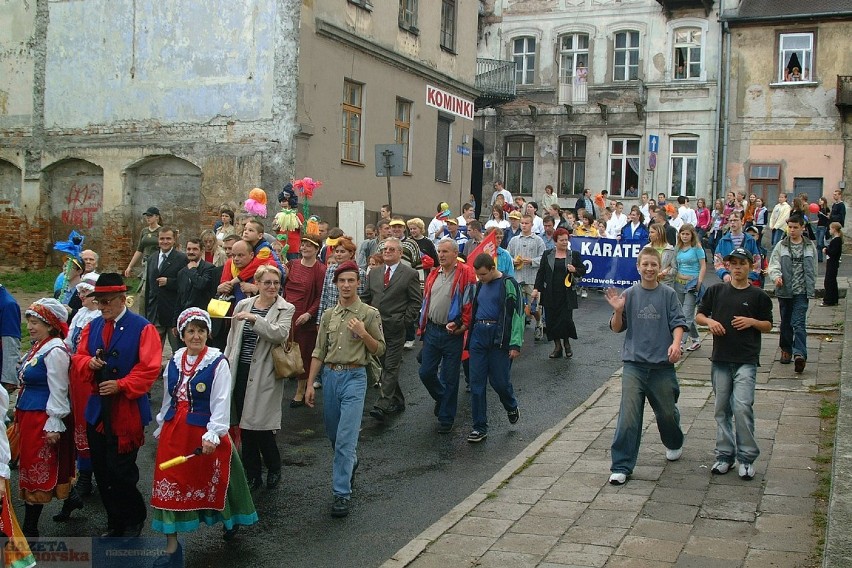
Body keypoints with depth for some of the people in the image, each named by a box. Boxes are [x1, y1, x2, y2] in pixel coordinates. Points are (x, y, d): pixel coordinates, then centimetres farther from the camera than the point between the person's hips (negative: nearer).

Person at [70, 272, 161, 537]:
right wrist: (89, 363, -10)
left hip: (127, 410, -6)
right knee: (101, 471, 10)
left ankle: (134, 520, 19)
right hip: (97, 409, 6)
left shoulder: (142, 328, -9)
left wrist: (120, 385, -19)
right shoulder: (92, 326, 10)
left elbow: (149, 368, -14)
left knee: (120, 470, -5)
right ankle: (114, 522, 27)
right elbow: (78, 359, 12)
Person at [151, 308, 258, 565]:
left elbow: (221, 402, -16)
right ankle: (171, 546, 10)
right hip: (174, 431, 5)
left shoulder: (218, 363, -10)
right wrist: (161, 428, 19)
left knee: (210, 483, 10)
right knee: (170, 485, 2)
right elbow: (168, 399, 16)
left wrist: (213, 434, -25)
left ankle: (230, 520, 40)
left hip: (205, 433, -5)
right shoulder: (174, 362, 7)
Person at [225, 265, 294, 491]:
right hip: (241, 372, 5)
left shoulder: (285, 309, -3)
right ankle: (252, 475, 22)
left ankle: (274, 469, 19)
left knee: (261, 426, -5)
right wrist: (226, 365, 14)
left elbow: (281, 334, -21)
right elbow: (232, 339, 17)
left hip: (265, 375, -5)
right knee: (244, 427, 9)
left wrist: (254, 318, -24)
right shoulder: (243, 305, 10)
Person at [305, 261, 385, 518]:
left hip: (354, 377, -5)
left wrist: (363, 334, -17)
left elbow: (380, 350, 0)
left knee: (346, 439, -10)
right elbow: (319, 352, 11)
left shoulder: (370, 314, -3)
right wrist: (310, 384, 7)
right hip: (330, 375, 5)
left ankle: (342, 494, -5)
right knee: (333, 434, 17)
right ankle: (351, 463, 46)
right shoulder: (329, 315, 9)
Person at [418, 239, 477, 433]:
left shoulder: (466, 274, -7)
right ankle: (441, 397, 36)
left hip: (452, 334, -5)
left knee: (449, 378, 4)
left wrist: (463, 326, -16)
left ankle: (446, 419, 16)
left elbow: (470, 302, -10)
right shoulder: (433, 275, 12)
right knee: (426, 373, 7)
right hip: (432, 330, 5)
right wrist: (422, 327, 12)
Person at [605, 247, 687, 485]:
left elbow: (678, 323, -3)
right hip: (634, 363, -1)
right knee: (628, 416, -7)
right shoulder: (629, 294, 1)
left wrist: (676, 343, -21)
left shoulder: (668, 294, 0)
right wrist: (618, 311, -16)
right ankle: (621, 466, -1)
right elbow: (617, 328, 4)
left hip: (662, 364, 1)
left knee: (667, 412, 18)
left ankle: (674, 444, 49)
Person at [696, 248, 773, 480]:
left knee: (742, 407, -14)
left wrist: (752, 322, -9)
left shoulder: (758, 296, 3)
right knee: (722, 409, 8)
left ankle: (746, 457, -2)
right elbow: (699, 315, 14)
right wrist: (709, 321, -7)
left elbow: (768, 326, 9)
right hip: (720, 359, 3)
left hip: (746, 361, -3)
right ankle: (725, 455, 19)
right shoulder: (716, 291, 7)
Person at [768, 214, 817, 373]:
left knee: (799, 323, -13)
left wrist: (811, 287, 10)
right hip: (784, 290, 2)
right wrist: (776, 276, -23)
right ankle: (786, 349, 28)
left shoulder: (810, 246, 6)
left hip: (802, 291, -1)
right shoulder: (781, 246, 3)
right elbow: (773, 264, -3)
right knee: (785, 322, 13)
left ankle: (800, 354, -21)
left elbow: (813, 269, 13)